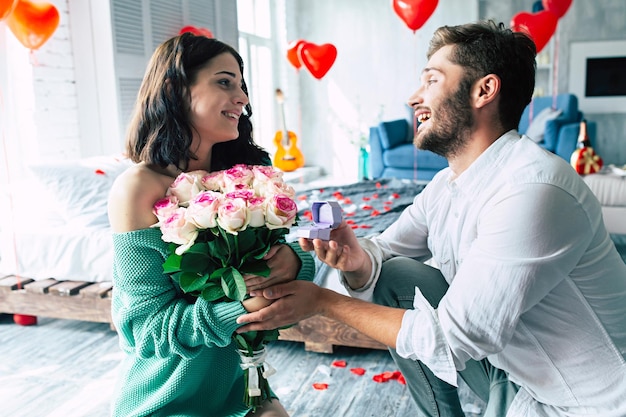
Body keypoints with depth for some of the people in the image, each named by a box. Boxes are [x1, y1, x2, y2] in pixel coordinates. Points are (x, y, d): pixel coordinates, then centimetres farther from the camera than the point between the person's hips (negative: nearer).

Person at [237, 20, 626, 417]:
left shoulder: (531, 191, -29)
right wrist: (356, 259, -24)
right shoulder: (447, 184, 0)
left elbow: (451, 340, -28)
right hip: (514, 370, 7)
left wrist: (323, 301, -23)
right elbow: (382, 250, 0)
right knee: (395, 275, -6)